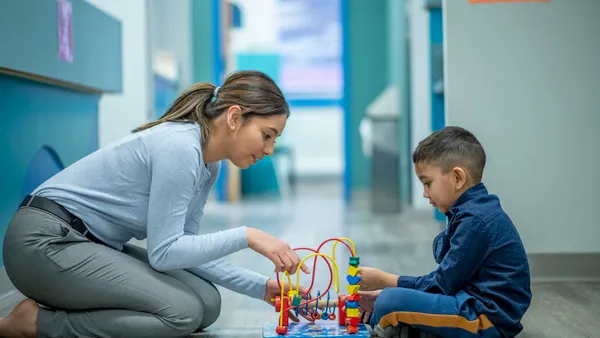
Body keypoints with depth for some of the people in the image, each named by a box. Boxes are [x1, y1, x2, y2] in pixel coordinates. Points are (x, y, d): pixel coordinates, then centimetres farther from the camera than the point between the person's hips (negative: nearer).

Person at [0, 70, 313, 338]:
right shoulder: (180, 147, -23)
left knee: (207, 304, 0)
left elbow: (185, 247, 6)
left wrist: (261, 287, -1)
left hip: (93, 243, 10)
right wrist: (246, 236, -21)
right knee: (183, 311, -20)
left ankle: (70, 303, 8)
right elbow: (164, 252, -22)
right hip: (44, 242, -9)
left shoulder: (208, 163, 6)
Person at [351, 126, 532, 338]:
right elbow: (445, 281, 14)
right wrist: (385, 291, 9)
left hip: (487, 321, -11)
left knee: (390, 304, -25)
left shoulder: (475, 219, -18)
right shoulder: (473, 211, 13)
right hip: (476, 308, 11)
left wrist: (385, 281, -6)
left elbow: (442, 284, -16)